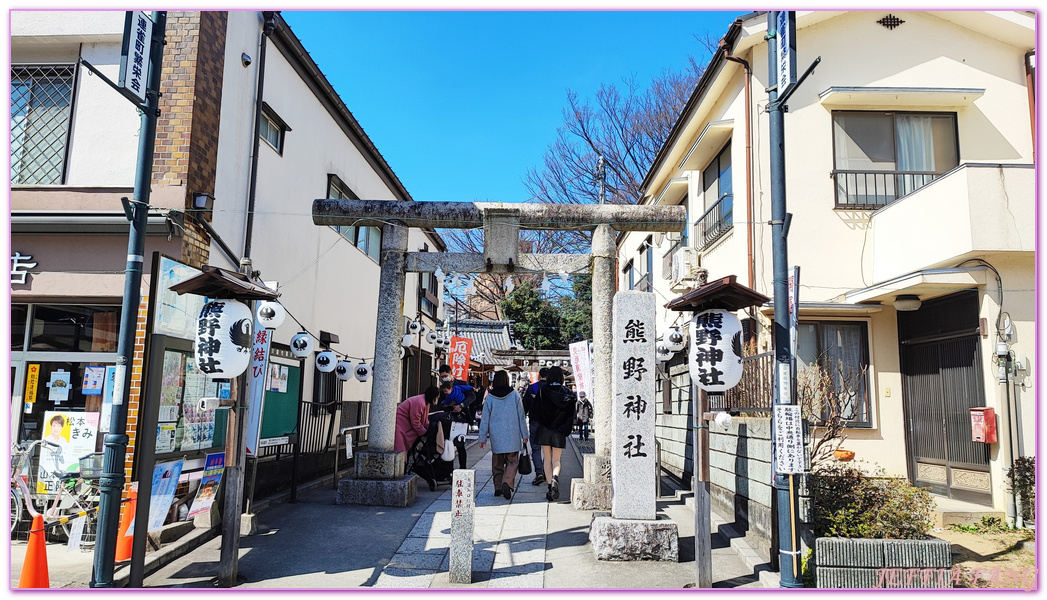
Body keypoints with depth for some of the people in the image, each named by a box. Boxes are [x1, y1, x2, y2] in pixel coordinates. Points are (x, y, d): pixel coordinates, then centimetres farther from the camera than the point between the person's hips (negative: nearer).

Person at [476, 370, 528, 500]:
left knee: (497, 463, 13)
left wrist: (482, 437, 8)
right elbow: (521, 417, 1)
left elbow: (485, 419, 1)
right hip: (512, 436, -1)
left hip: (496, 436, 1)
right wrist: (524, 435, 8)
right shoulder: (515, 395, -2)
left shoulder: (490, 397, -2)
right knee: (512, 461, 3)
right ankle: (507, 483, -18)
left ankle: (498, 487, 14)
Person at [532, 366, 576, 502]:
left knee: (547, 459, 10)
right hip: (559, 431, 1)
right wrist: (567, 429, 7)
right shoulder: (567, 393, -3)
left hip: (544, 429, -1)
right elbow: (571, 413, -3)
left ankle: (550, 489, 6)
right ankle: (555, 478, -19)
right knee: (556, 460, 9)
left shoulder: (542, 391, -6)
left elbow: (535, 410, -3)